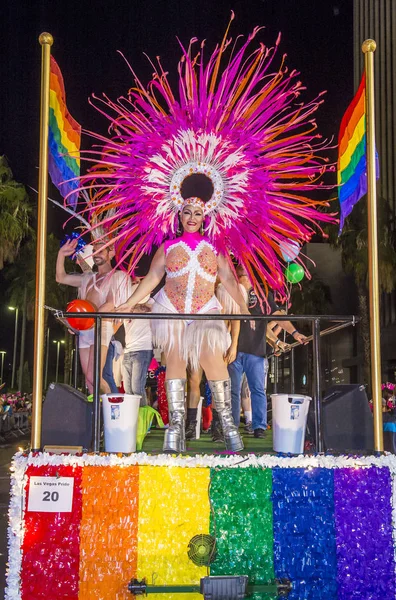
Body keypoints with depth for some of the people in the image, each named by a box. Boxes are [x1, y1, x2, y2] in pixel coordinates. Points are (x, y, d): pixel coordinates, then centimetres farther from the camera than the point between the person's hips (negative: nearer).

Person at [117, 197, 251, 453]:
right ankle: (176, 424, -1)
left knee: (214, 360, -13)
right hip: (171, 311, 1)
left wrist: (244, 307, 0)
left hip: (206, 312, 0)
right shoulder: (168, 247, 11)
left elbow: (229, 279, 7)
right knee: (175, 361, -4)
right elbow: (151, 279, 7)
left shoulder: (214, 247, 12)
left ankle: (228, 423, -3)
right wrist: (129, 304, -1)